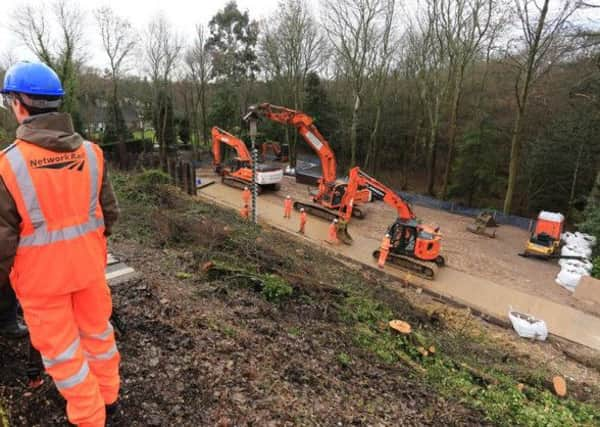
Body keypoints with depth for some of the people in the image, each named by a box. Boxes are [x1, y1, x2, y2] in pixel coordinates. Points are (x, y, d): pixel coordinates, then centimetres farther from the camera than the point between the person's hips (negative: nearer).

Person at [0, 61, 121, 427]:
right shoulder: (91, 152, -6)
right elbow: (110, 212, 1)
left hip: (41, 275, -4)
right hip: (88, 265, 4)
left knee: (60, 347, 14)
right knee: (97, 329, 22)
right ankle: (109, 395, 41)